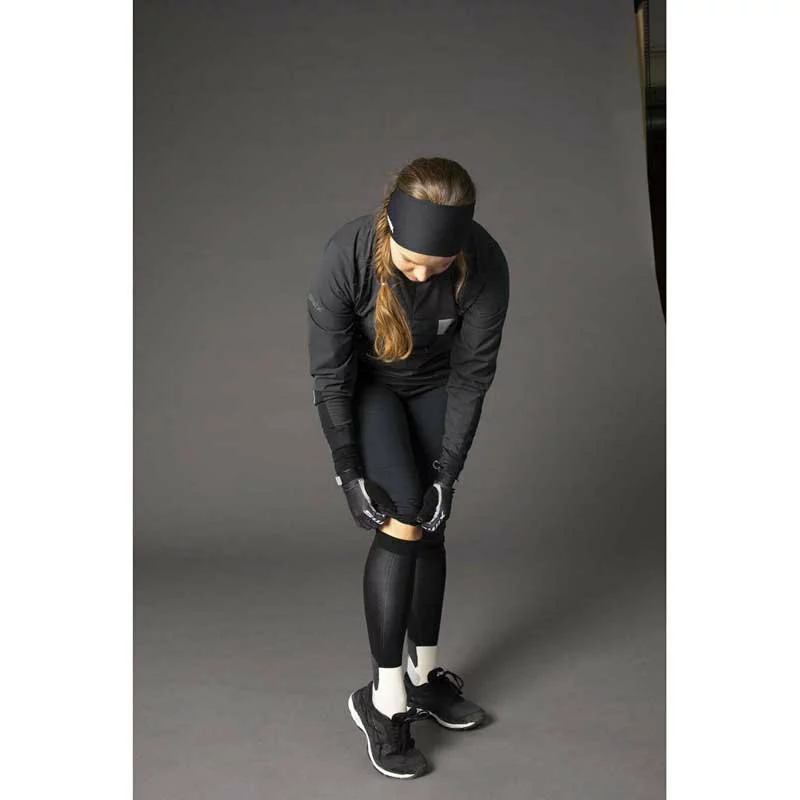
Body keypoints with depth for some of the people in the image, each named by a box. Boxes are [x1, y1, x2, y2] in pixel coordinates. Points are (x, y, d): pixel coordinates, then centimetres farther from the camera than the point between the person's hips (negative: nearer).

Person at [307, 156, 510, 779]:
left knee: (430, 529, 3)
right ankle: (384, 700, -7)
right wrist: (349, 474, -21)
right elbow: (331, 376, -23)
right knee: (400, 523, -16)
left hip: (434, 387, 3)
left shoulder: (485, 266, -30)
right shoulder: (346, 257, -35)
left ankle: (425, 672, 20)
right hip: (365, 386, -2)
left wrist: (448, 471, -18)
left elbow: (472, 375, -18)